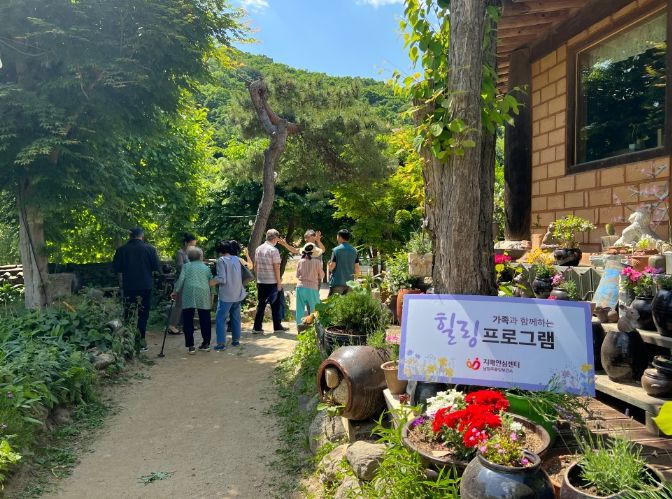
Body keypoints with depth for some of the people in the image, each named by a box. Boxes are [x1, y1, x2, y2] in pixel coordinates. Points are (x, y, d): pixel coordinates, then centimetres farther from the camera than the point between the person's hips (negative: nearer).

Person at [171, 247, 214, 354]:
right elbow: (211, 282, 11)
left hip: (189, 295, -2)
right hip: (203, 296, 2)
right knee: (205, 320, 11)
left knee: (188, 321, 2)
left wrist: (175, 291, 9)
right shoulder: (206, 268, 15)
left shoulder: (186, 266, 10)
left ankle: (190, 346, -2)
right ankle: (206, 344, 17)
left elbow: (181, 280, 0)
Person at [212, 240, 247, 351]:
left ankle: (221, 344, -4)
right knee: (236, 318, 17)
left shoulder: (221, 260, -11)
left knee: (220, 319, 0)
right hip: (238, 294, 6)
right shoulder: (236, 259, 7)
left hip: (226, 295, -6)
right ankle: (236, 340, 25)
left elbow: (222, 279, -16)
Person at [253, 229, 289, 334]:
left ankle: (257, 327, 9)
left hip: (260, 282, 6)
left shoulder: (258, 249, 8)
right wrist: (279, 282, -9)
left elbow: (255, 266, 13)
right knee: (276, 304, 7)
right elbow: (276, 267, -15)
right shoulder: (273, 250, -13)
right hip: (272, 282, -6)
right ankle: (277, 326, 14)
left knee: (261, 304, 10)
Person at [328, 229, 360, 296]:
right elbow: (357, 268, 5)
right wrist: (354, 277, 20)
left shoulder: (336, 250, -8)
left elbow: (332, 266, -10)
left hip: (337, 282, -4)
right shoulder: (354, 251, 5)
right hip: (349, 282, 4)